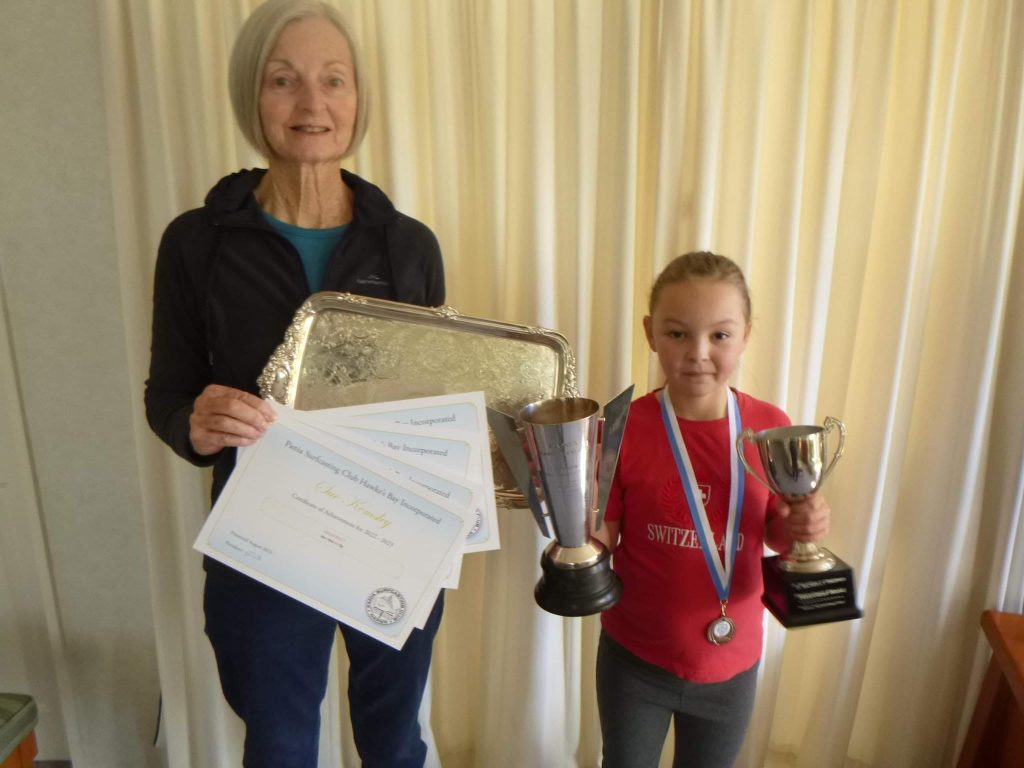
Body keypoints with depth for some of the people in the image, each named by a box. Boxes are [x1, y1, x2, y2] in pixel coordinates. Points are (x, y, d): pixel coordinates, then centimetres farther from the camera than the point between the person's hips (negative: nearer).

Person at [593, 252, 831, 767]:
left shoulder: (771, 428, -12)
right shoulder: (623, 429, -19)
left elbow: (774, 533, 1)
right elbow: (602, 540, -14)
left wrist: (800, 527, -20)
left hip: (731, 663, 2)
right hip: (634, 658, -1)